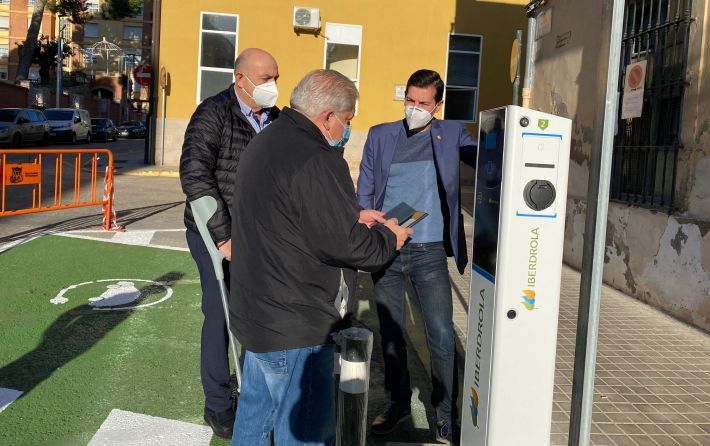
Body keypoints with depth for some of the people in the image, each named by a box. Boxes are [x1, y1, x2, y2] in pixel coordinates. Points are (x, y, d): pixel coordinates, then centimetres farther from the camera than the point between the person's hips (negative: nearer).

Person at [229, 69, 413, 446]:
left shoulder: (265, 143, 10)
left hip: (256, 313, 10)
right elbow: (341, 244, -22)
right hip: (293, 328, -10)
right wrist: (388, 239, -4)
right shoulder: (316, 161, -23)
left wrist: (353, 216, 14)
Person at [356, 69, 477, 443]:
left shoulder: (452, 135, 4)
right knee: (390, 333, 12)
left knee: (442, 336, -1)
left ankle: (446, 416, 14)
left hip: (430, 252, -2)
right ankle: (398, 403, 30)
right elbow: (364, 193, 8)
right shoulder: (380, 136, 7)